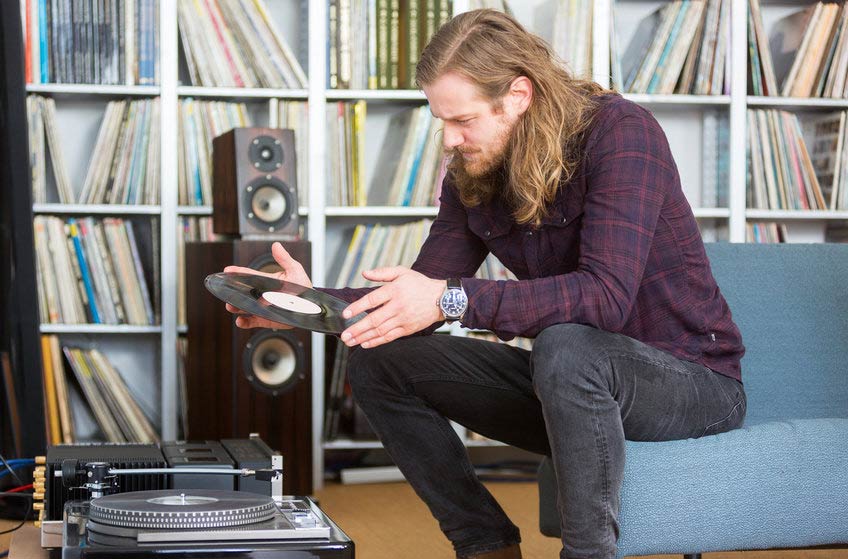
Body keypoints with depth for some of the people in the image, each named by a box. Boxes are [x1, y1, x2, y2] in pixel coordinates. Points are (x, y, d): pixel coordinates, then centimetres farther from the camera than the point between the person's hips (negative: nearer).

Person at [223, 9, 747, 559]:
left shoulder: (620, 134, -21)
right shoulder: (471, 176, 0)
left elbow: (606, 295, -33)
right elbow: (417, 304, 2)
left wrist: (452, 298, -38)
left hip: (694, 378, -7)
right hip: (576, 384, 7)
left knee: (566, 347, -40)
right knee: (381, 362, -2)